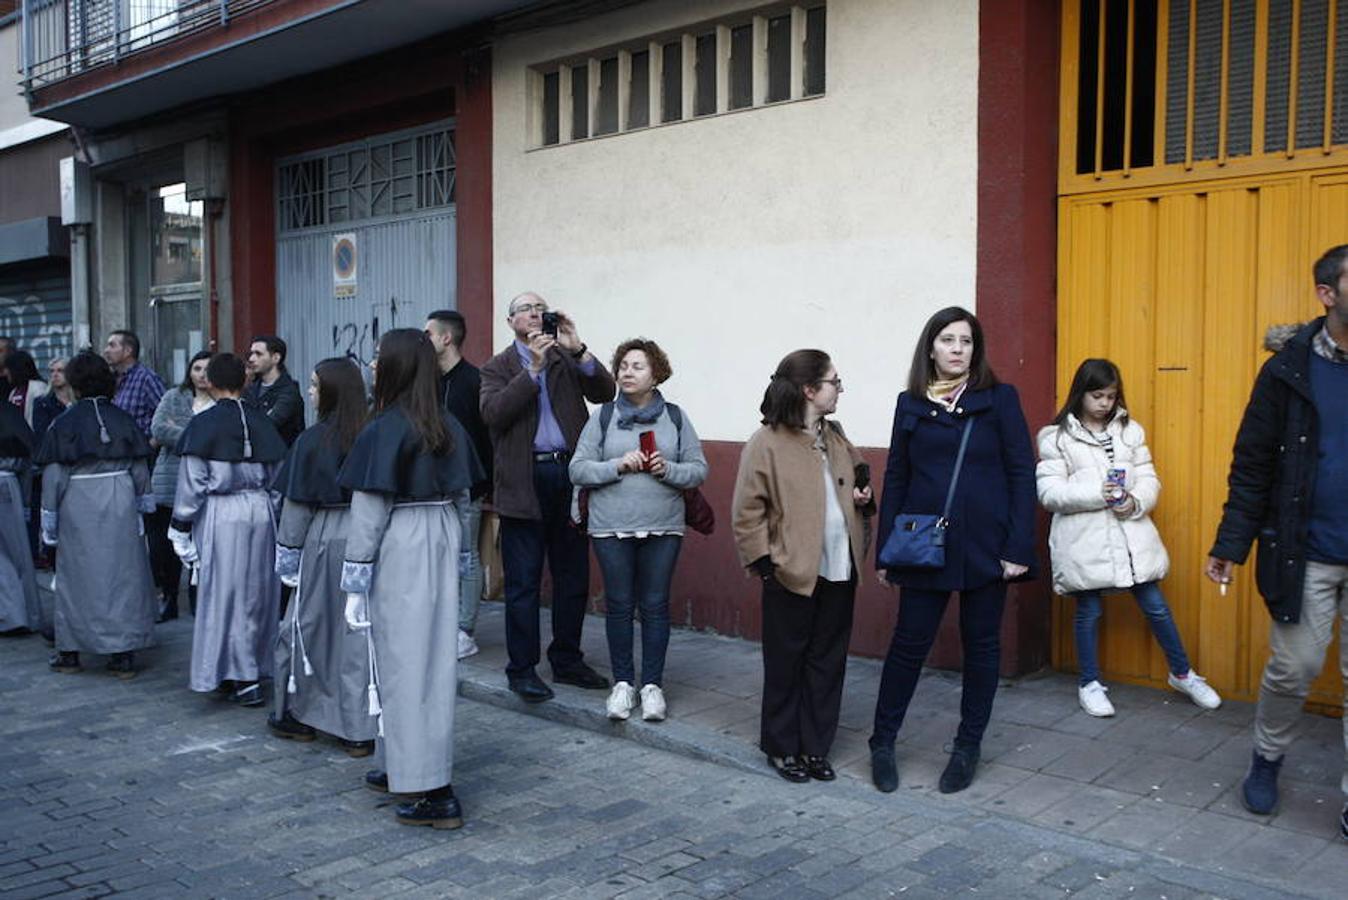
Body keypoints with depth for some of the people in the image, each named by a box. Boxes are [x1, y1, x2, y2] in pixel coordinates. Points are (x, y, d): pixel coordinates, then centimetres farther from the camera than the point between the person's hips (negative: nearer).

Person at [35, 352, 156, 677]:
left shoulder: (64, 424, -7)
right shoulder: (123, 420, 1)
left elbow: (54, 474, -6)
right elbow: (140, 468, 5)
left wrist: (49, 518, 2)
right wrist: (142, 504, 17)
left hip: (78, 507, -2)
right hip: (120, 504, 2)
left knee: (76, 575, 10)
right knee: (122, 574, 7)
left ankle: (69, 652, 20)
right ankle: (123, 653, 8)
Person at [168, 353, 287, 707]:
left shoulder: (203, 425, -8)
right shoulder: (261, 420, 5)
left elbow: (192, 483, -8)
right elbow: (276, 474, 9)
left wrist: (181, 530, -1)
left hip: (220, 514, -5)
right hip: (260, 509, 5)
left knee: (225, 592, 1)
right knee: (256, 591, 13)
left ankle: (245, 678, 0)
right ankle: (255, 665, 25)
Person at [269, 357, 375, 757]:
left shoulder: (313, 440, -12)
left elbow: (298, 504, -7)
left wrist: (287, 550, 5)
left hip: (325, 543, -3)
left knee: (308, 625, 13)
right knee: (358, 633, 7)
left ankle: (297, 715, 27)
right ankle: (359, 728, 12)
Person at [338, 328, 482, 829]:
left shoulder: (383, 431, -15)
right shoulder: (449, 427, 4)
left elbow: (369, 511, -15)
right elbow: (461, 495, 8)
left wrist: (355, 581, -9)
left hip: (398, 549, -7)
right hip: (442, 543, 7)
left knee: (404, 660, -1)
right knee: (435, 655, 14)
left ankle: (435, 793, 0)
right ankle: (406, 766, 30)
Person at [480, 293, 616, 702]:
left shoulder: (568, 359, 12)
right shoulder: (497, 367, 5)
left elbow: (604, 392, -2)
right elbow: (493, 414, -12)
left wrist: (578, 349, -13)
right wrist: (534, 369, -15)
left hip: (569, 474, 3)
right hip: (525, 482, -3)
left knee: (573, 577, 11)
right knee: (523, 583, 2)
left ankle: (567, 661, 25)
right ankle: (522, 670, 11)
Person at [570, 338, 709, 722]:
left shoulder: (675, 417, 5)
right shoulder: (602, 417, 3)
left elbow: (699, 470, 4)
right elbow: (577, 470, -2)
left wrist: (669, 470, -14)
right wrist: (618, 465, -15)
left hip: (663, 528, 0)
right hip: (612, 528, 0)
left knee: (655, 605, 5)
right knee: (619, 604, 7)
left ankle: (652, 684, 17)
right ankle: (622, 683, 20)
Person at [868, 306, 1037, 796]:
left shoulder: (999, 399, 1)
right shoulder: (910, 404, 7)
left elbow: (1022, 474, -3)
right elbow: (895, 478, 8)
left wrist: (1019, 548, -10)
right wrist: (886, 549, 4)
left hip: (985, 547, -1)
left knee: (981, 645, 9)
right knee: (909, 642, 4)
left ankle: (968, 747, 23)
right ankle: (883, 742, 18)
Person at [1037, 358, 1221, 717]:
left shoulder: (1130, 430, 8)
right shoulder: (1056, 437, -4)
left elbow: (1149, 479, 5)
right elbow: (1049, 493, -11)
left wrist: (1136, 501, -16)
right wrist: (1096, 493, -21)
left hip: (1130, 535, 3)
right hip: (1084, 540, -3)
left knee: (1156, 606, 11)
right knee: (1089, 612, 9)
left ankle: (1182, 674, 30)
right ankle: (1090, 684, 25)